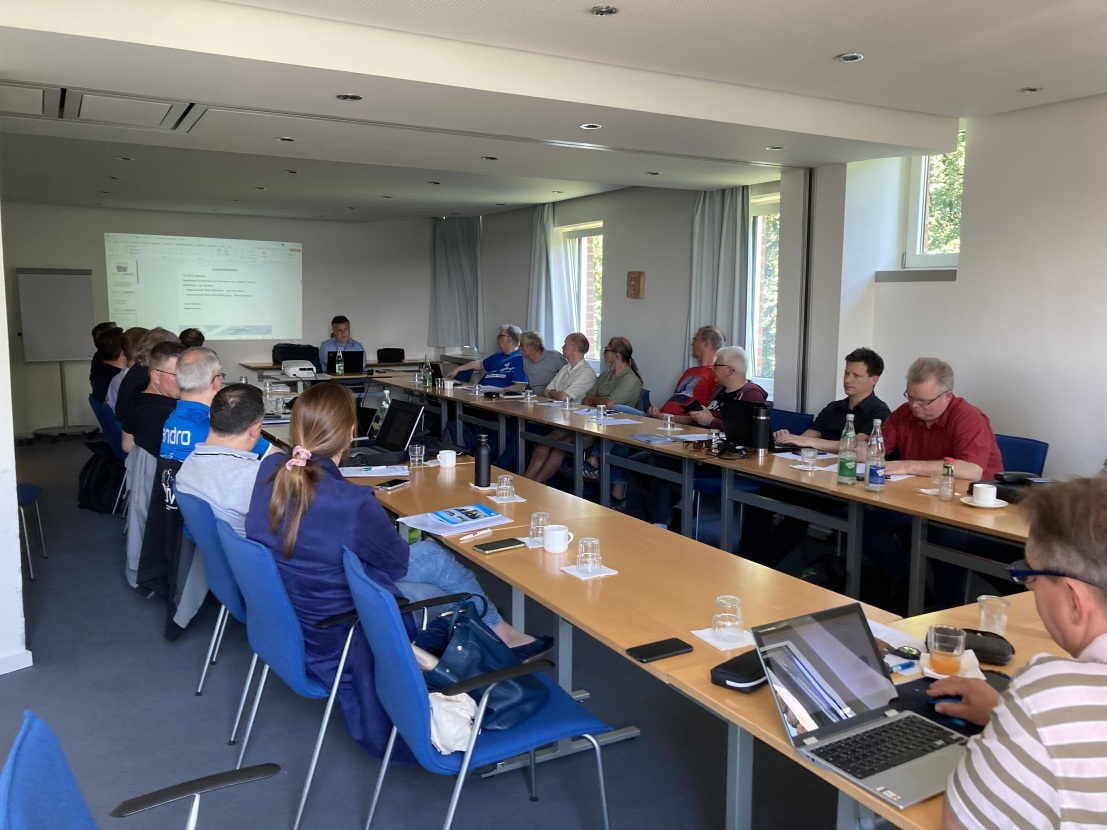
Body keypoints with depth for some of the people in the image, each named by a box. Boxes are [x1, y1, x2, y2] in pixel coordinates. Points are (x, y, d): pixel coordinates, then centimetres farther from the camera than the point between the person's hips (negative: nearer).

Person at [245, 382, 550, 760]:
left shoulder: (269, 470, -14)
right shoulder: (352, 503, -35)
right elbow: (398, 560, -13)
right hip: (342, 634, -7)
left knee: (433, 553, 20)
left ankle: (502, 633, 39)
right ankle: (501, 634, 42)